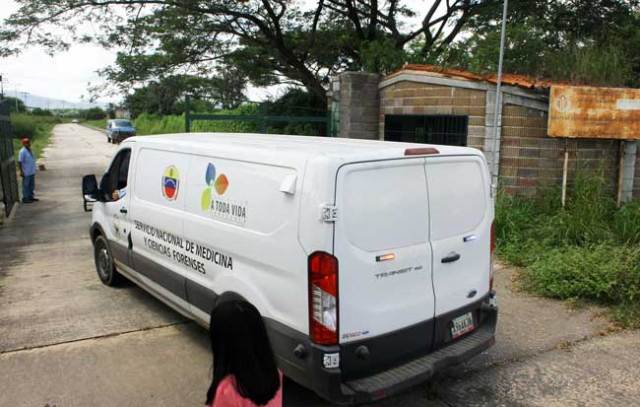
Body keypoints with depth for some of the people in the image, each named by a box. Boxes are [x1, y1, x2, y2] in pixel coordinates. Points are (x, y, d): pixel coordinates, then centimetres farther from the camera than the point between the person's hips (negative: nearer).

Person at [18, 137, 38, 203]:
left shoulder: (30, 150, 10)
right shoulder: (22, 151, -16)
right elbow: (20, 162, -17)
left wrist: (34, 169, 20)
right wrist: (21, 172, -20)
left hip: (32, 172, 9)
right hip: (26, 173, -9)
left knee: (32, 185, 16)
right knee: (26, 185, 0)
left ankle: (30, 197, 27)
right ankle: (25, 199, 7)